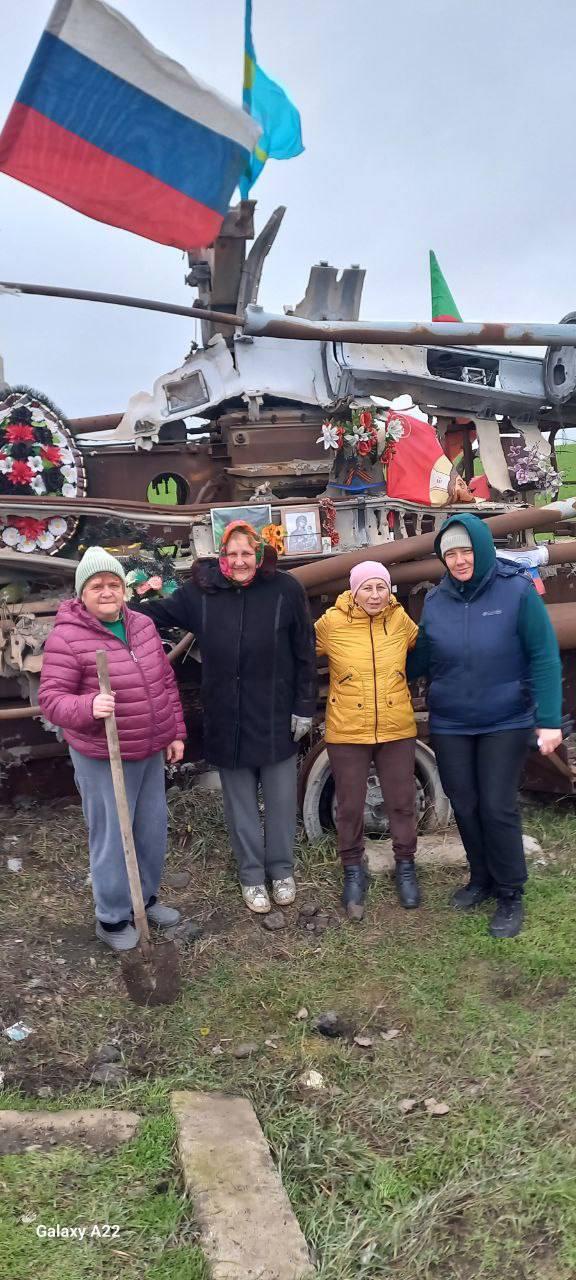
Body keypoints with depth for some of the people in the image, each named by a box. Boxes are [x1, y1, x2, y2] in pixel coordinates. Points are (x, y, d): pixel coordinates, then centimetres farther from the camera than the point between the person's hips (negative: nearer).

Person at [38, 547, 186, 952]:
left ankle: (146, 896, 41)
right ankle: (112, 918, 25)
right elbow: (51, 699, -18)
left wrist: (176, 733, 10)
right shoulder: (67, 638, -17)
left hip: (150, 752, 7)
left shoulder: (143, 626, 3)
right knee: (112, 839, 4)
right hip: (102, 759, -6)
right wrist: (89, 706, -37)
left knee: (153, 830, 19)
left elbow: (166, 682, 11)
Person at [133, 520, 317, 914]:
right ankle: (251, 875, 31)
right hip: (226, 718, 2)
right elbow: (160, 612, 8)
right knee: (240, 803, 13)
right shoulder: (202, 590, -4)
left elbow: (305, 653, -4)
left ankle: (282, 870, 33)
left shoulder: (286, 589, -8)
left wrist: (305, 707, -3)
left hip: (276, 716, -1)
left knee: (281, 797, 13)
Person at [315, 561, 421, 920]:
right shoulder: (332, 623, -10)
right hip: (347, 733, -1)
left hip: (397, 731, 2)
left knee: (402, 802, 13)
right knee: (350, 807, 10)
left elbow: (423, 646, 18)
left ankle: (406, 865, 35)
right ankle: (353, 871, 31)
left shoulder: (399, 619, -4)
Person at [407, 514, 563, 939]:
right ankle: (481, 879, 34)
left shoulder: (518, 592, -12)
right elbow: (420, 661, 7)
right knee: (465, 807, 11)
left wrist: (549, 720, -16)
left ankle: (511, 896, 17)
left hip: (506, 723, -3)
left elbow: (544, 658, -11)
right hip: (450, 726, 4)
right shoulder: (435, 601, -1)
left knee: (498, 807, -3)